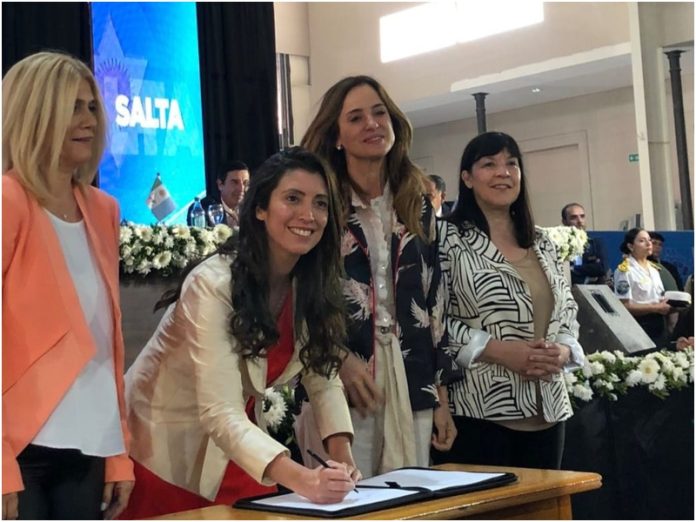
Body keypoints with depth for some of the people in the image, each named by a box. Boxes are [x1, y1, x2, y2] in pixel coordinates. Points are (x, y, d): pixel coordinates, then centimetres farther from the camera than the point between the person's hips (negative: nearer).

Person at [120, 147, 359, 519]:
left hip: (236, 452, 6)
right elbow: (218, 413, -34)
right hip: (166, 458, -6)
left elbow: (323, 377, -1)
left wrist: (341, 454, -19)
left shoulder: (314, 285, -6)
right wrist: (299, 478, -47)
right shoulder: (213, 284, -27)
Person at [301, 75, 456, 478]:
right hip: (339, 391, -4)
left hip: (412, 392, 4)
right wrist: (339, 359, -16)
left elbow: (435, 306, 13)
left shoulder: (417, 208, 13)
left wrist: (442, 399, 11)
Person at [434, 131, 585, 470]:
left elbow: (568, 312, 18)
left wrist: (562, 350, -4)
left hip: (547, 411, 6)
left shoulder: (542, 243, 15)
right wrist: (498, 350, -18)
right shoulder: (448, 239, -4)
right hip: (480, 412, -6)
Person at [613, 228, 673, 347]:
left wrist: (668, 306, -1)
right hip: (640, 327, -7)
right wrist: (655, 308, -18)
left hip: (660, 325, 7)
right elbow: (625, 306, -14)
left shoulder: (653, 268, 15)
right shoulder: (625, 270, -9)